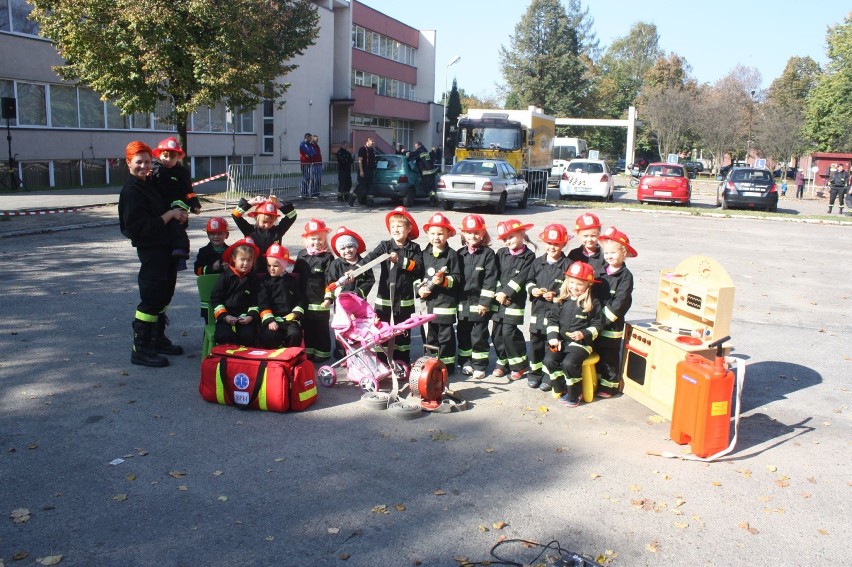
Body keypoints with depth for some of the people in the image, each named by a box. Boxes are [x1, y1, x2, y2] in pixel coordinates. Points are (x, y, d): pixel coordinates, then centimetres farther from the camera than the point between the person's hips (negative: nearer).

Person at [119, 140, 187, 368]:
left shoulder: (150, 183, 13)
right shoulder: (131, 191, -15)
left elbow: (162, 210, 24)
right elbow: (142, 227, -22)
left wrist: (180, 213, 2)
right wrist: (171, 214, -18)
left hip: (166, 247, 9)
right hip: (150, 250, -9)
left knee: (164, 295, 17)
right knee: (151, 299, -8)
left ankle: (158, 340, 30)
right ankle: (140, 350, -1)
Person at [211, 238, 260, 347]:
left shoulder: (252, 279, 12)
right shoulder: (225, 276, 3)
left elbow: (255, 301, 11)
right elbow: (215, 298, 0)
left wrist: (251, 316, -6)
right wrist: (224, 316, -9)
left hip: (245, 317, 2)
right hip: (226, 316, -2)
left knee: (249, 336, -24)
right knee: (225, 336, -27)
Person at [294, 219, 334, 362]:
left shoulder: (327, 257, -8)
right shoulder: (302, 255, 5)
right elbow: (296, 275, 12)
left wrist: (328, 297, -16)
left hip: (321, 302, -5)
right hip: (304, 301, 5)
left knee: (322, 328, 6)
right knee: (307, 327, 15)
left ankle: (323, 352, 17)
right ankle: (308, 351, 29)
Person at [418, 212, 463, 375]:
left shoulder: (452, 254, -6)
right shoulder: (424, 254, 9)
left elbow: (458, 278, -7)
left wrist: (444, 280, -23)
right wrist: (419, 289, -2)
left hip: (446, 302, -5)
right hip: (429, 302, 5)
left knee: (445, 335, 2)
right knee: (429, 335, 13)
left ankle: (447, 366, 12)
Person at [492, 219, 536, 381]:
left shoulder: (528, 256, -3)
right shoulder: (501, 253, 9)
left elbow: (521, 278, -12)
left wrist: (506, 292, -16)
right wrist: (498, 292, -7)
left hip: (515, 300, -5)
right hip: (498, 299, 5)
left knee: (509, 332, -9)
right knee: (496, 333, 5)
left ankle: (519, 365, 6)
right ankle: (502, 362, 21)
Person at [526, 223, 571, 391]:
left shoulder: (567, 264, -7)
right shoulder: (537, 262, 7)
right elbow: (529, 280, 16)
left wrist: (556, 295, -18)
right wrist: (532, 289, -5)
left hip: (556, 312, -4)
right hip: (537, 310, 5)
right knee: (535, 342, 13)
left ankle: (549, 375, 16)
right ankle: (535, 372, 28)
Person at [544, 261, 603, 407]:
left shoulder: (593, 303, -2)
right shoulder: (562, 300, 7)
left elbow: (597, 325, 0)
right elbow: (553, 320, 8)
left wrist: (584, 334, -17)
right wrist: (553, 337, -7)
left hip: (581, 343, -4)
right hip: (560, 341, 4)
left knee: (569, 363, -28)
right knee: (549, 360, -20)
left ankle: (573, 395, -6)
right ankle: (561, 389, 1)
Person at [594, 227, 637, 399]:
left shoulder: (625, 275, -11)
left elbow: (620, 301, -18)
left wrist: (606, 317, -19)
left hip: (612, 325, -6)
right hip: (597, 323, 6)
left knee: (610, 357, 3)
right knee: (597, 354, 16)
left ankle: (610, 385, 15)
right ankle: (597, 382, 29)